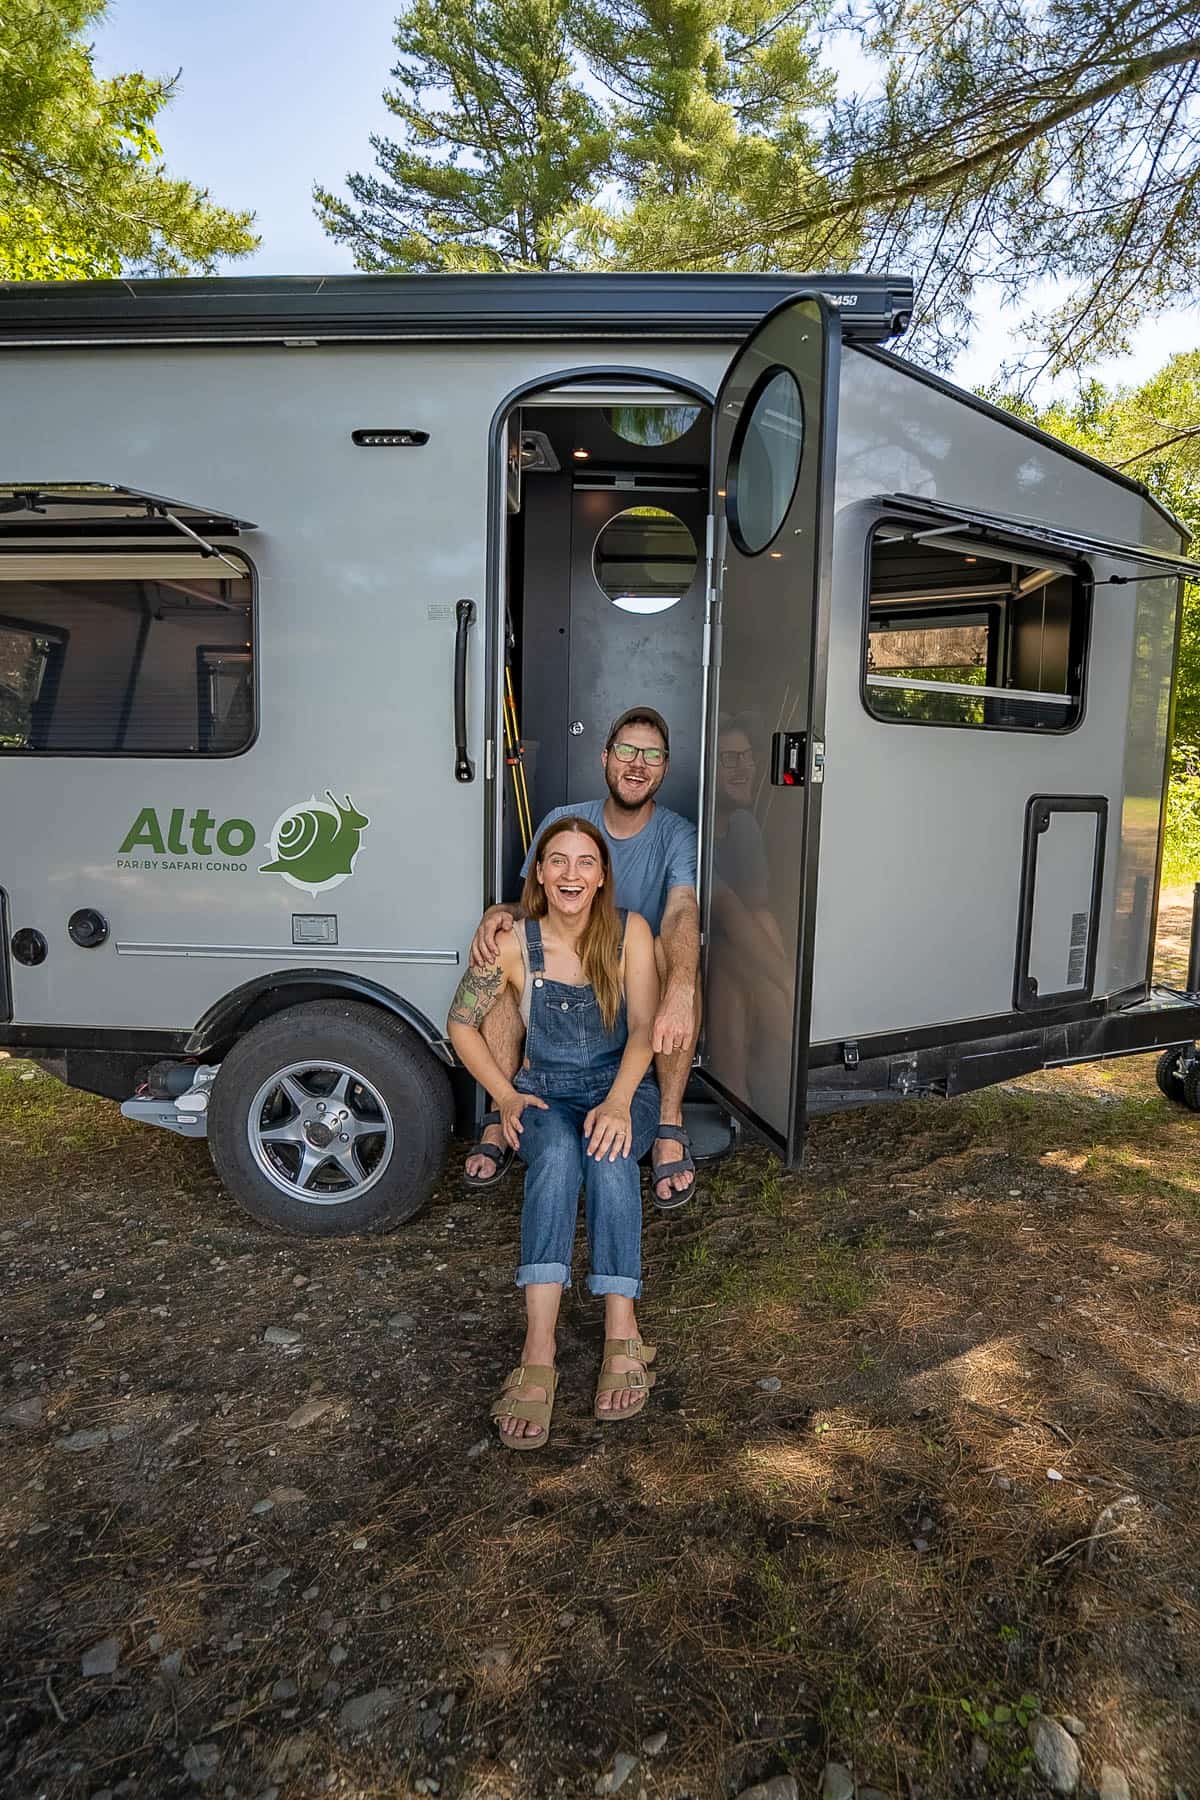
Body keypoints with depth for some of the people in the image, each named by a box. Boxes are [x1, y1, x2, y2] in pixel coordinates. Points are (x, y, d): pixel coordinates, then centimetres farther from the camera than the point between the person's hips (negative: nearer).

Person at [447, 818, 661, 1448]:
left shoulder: (629, 931, -7)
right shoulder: (513, 942, -7)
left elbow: (644, 1028, -13)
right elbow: (461, 1024, 2)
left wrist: (618, 1100, -30)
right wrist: (505, 1096, -8)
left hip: (620, 1086, 1)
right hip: (545, 1091, 0)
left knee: (608, 1150, -35)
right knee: (557, 1151, -36)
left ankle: (621, 1333, -35)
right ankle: (538, 1351, -43)